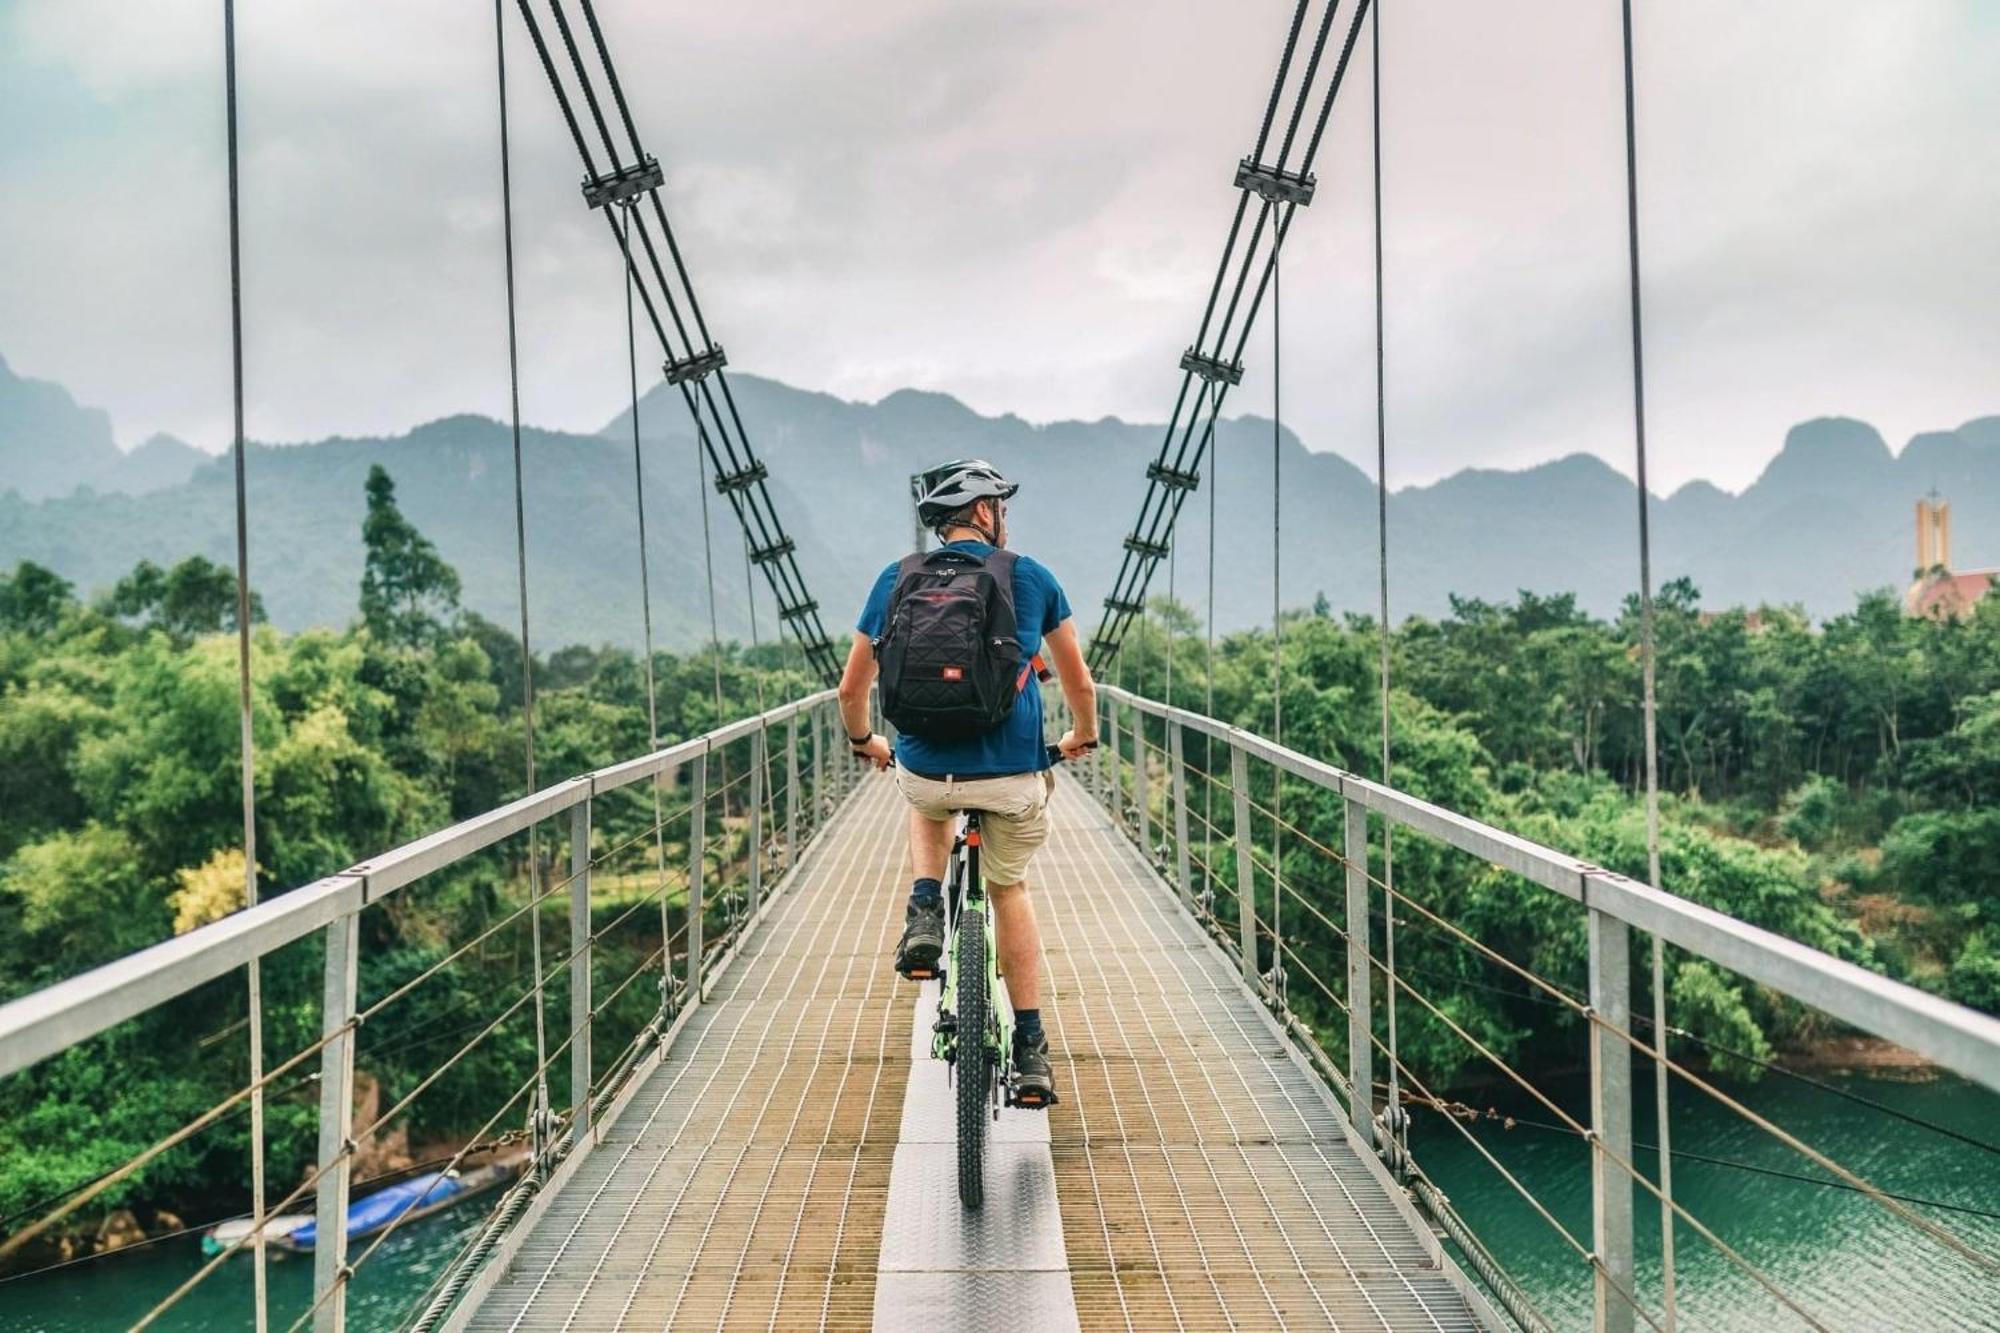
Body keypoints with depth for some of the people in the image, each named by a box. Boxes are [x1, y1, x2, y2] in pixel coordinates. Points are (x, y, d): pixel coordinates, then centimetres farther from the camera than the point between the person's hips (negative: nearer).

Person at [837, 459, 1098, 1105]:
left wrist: (864, 742, 30)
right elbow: (1080, 684, 11)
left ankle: (924, 919, 13)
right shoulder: (1032, 578, 3)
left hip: (926, 771, 1)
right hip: (1014, 775, -1)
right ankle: (1031, 1050, 20)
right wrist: (1084, 736, 32)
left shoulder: (897, 580, 5)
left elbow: (851, 689, 9)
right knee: (1009, 890, 24)